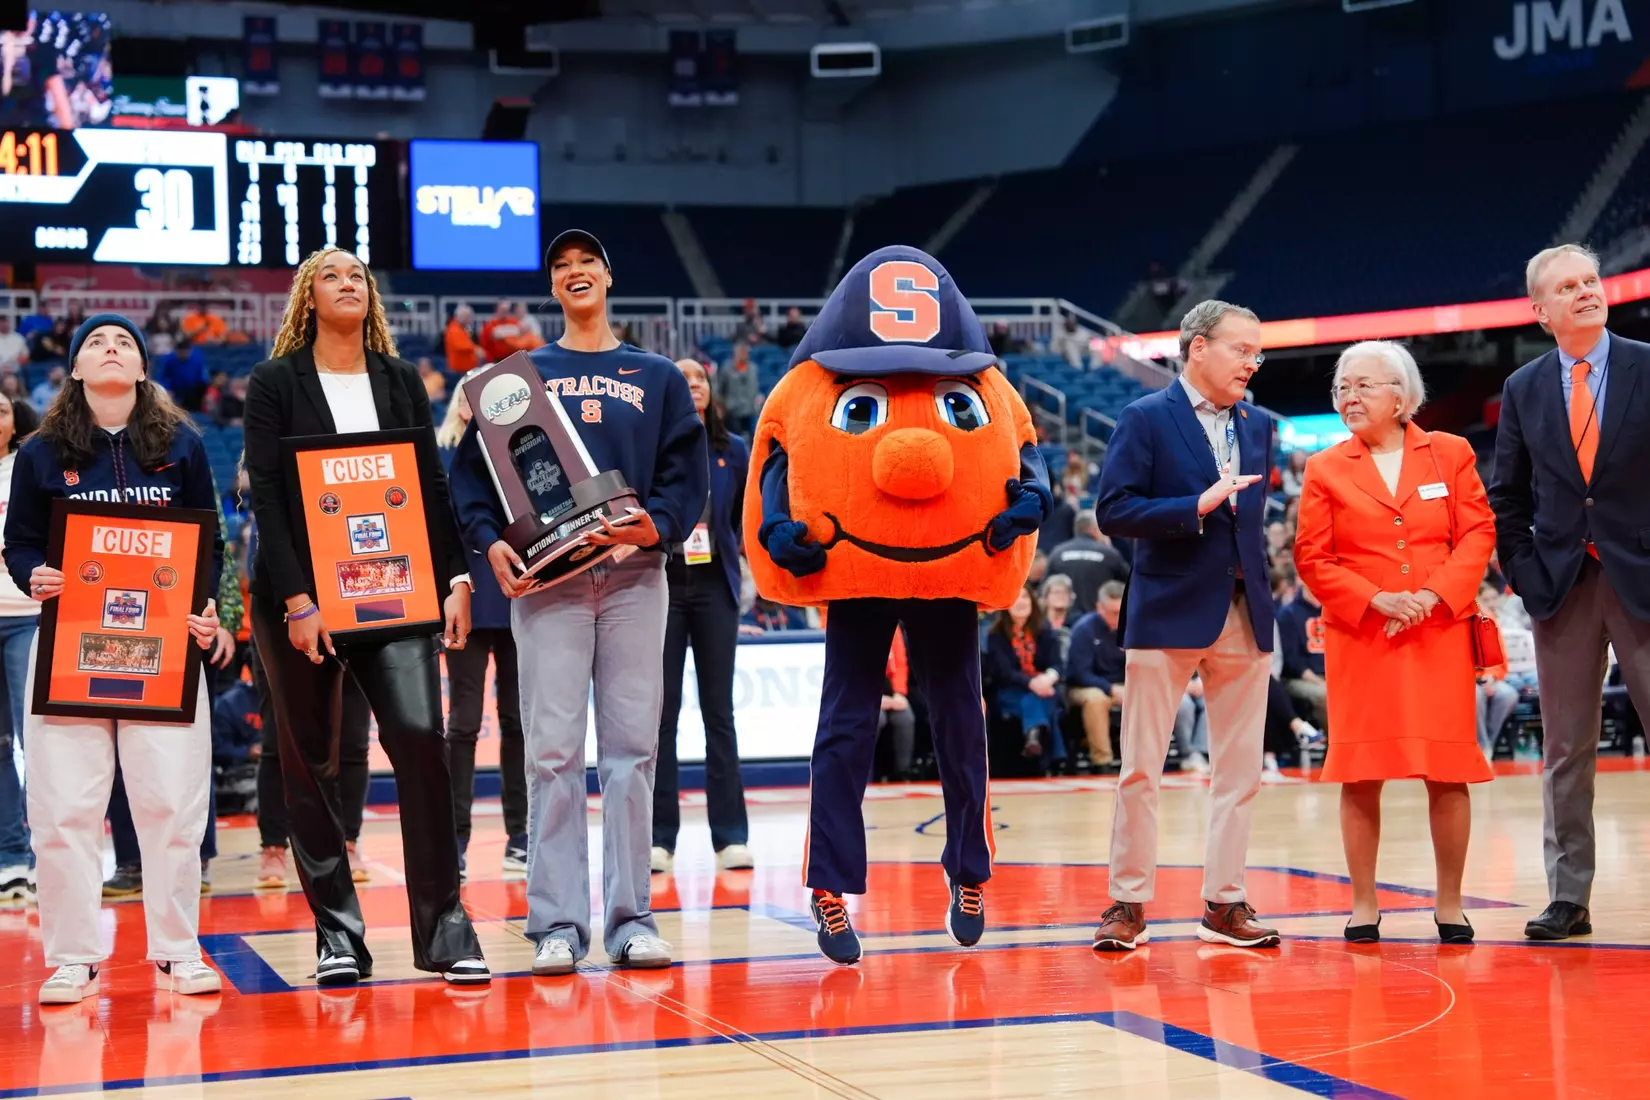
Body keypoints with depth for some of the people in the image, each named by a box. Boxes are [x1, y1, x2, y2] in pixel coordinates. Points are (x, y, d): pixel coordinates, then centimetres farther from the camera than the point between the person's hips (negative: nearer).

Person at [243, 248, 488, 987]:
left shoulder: (401, 381, 12)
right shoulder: (276, 383, 3)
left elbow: (431, 486, 11)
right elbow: (267, 496, -5)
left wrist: (454, 580, 1)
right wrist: (297, 599, -15)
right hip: (300, 596, -1)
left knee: (420, 736, -14)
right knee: (308, 762, 2)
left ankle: (444, 931, -9)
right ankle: (336, 937, 11)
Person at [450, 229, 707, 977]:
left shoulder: (657, 378, 14)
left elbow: (688, 473, 6)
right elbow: (471, 468, 8)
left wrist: (657, 525, -13)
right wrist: (490, 541, -8)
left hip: (634, 577, 1)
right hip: (545, 578, -1)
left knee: (631, 745, 0)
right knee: (552, 748, -5)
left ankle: (632, 917, 4)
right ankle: (556, 923, -2)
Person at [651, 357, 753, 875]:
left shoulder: (733, 450, 6)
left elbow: (748, 512, 17)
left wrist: (734, 550, 7)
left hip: (714, 585, 2)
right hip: (661, 583, -2)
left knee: (719, 711, 3)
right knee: (662, 712, 1)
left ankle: (730, 836, 5)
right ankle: (659, 837, 5)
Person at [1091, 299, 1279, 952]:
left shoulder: (1258, 426, 14)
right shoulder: (1146, 419, -4)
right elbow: (1113, 512, -12)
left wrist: (1262, 592, 10)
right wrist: (1196, 507, -20)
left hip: (1243, 615, 5)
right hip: (1168, 613, -5)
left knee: (1240, 769, 6)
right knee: (1141, 768, 0)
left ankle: (1225, 903, 13)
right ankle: (1128, 903, 9)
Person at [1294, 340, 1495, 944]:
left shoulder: (1451, 454, 8)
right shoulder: (1324, 469, 7)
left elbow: (1478, 533, 3)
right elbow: (1312, 558, 2)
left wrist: (1434, 595, -11)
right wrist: (1375, 600, -11)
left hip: (1441, 635, 0)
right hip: (1360, 640, 0)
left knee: (1448, 771, 0)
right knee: (1361, 773, 0)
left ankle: (1449, 905, 11)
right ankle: (1363, 905, 9)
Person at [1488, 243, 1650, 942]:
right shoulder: (1524, 389, 8)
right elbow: (1507, 497, 12)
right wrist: (1525, 573, 1)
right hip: (1561, 587, 3)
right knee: (1565, 750, 6)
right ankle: (1568, 897, 12)